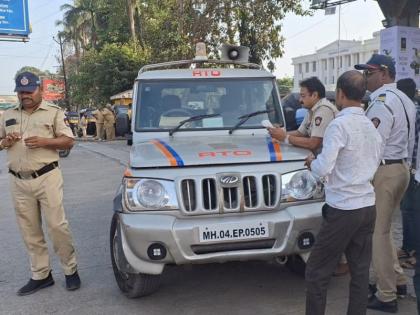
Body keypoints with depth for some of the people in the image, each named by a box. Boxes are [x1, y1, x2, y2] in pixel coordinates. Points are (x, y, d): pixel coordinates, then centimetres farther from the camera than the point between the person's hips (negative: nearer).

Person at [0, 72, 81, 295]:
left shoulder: (54, 112, 4)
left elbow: (68, 141, -1)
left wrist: (44, 141, -16)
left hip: (47, 178, -4)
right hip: (19, 182, 4)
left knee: (57, 225, -4)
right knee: (30, 232, 8)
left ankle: (71, 270, 11)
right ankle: (40, 275, 18)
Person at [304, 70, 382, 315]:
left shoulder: (340, 125, -15)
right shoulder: (372, 127, 8)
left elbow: (322, 170, -21)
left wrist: (312, 162, 1)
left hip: (343, 210, -8)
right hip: (368, 207, 8)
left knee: (317, 274, 3)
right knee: (360, 272, 13)